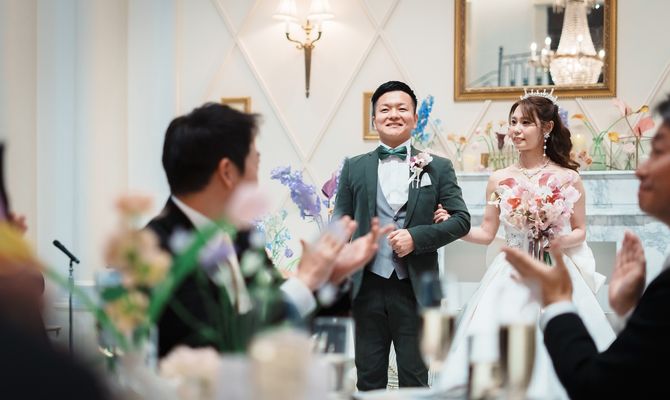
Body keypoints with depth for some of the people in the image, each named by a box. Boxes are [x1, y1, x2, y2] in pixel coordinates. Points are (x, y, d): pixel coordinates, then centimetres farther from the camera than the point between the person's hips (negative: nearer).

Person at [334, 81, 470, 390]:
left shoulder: (438, 167, 5)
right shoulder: (354, 168, 7)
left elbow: (461, 220, 1)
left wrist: (417, 237, -15)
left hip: (415, 290, -1)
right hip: (367, 289, 1)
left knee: (414, 382, 8)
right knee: (369, 382, 10)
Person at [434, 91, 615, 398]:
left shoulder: (568, 178, -2)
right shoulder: (499, 180, 4)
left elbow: (580, 231, 7)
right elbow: (487, 234, 9)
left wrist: (559, 241, -13)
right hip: (510, 280, 2)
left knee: (552, 355, -1)